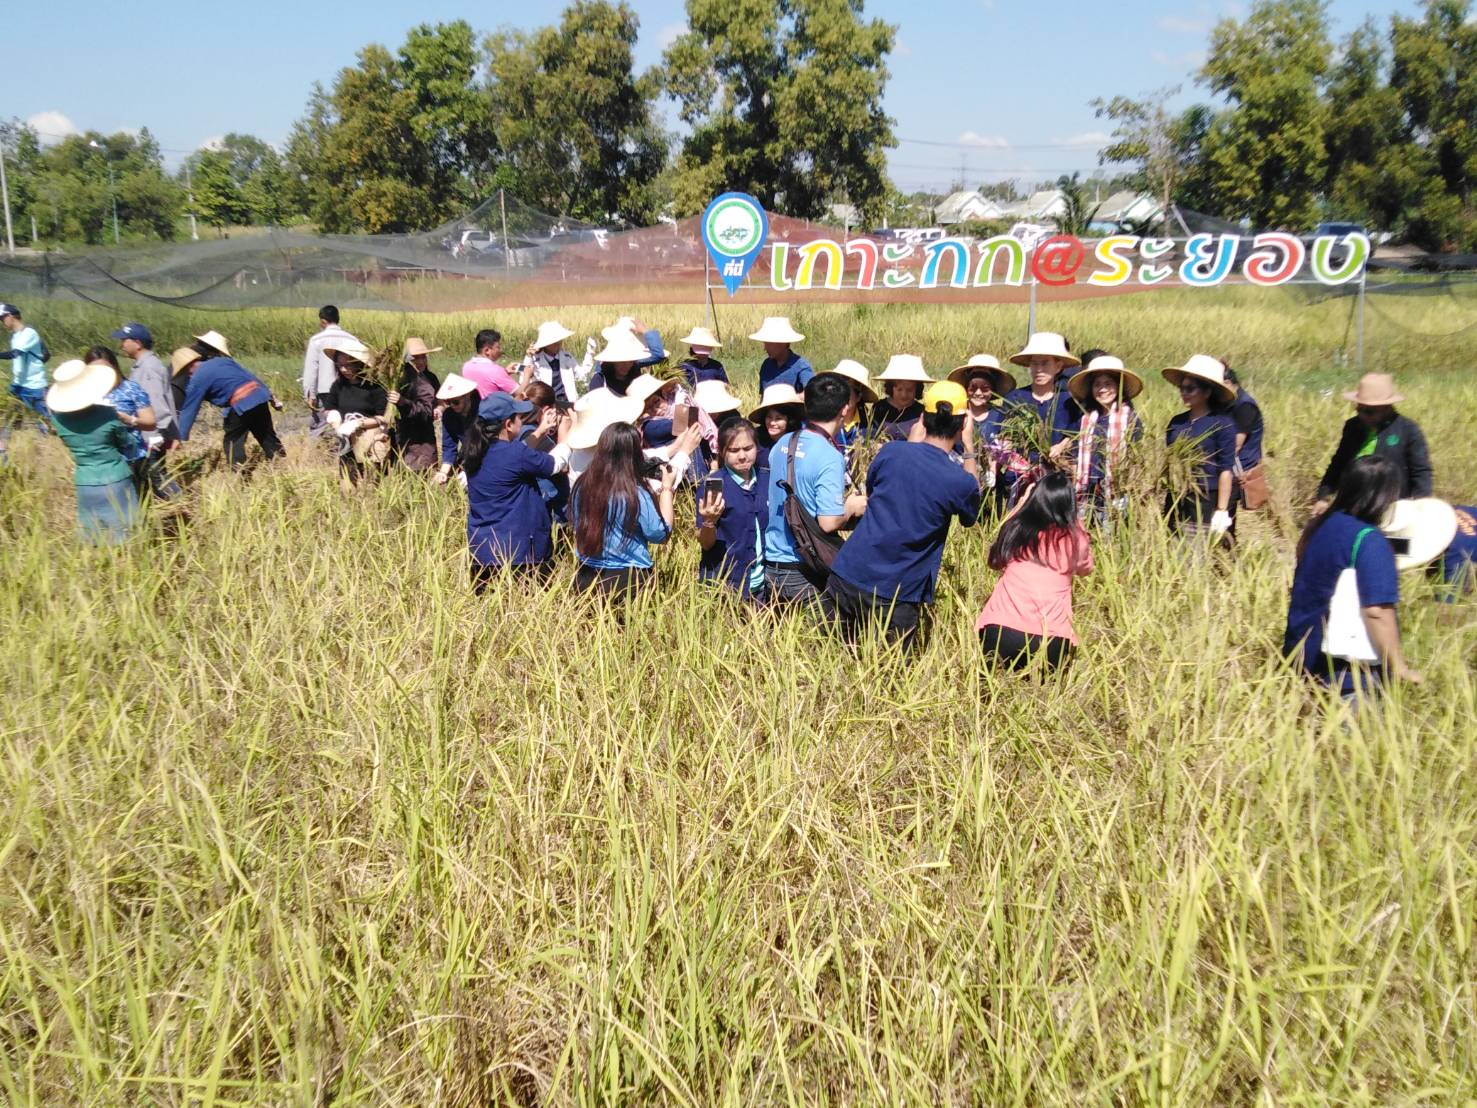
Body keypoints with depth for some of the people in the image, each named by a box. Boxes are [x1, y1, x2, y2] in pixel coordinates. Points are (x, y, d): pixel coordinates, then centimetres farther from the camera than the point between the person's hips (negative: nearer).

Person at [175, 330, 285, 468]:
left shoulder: (198, 377, 3)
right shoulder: (224, 360, 19)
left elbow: (189, 410, 5)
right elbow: (250, 376, 23)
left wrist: (181, 438, 9)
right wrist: (269, 395, 30)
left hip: (241, 404, -6)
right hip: (260, 395, 7)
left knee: (232, 442, 9)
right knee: (267, 436, 18)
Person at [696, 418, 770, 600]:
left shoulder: (768, 480, 2)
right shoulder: (712, 486, -9)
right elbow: (705, 544, -7)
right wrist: (709, 522, -27)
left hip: (762, 585, 4)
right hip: (724, 586, -4)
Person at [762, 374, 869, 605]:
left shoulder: (783, 443, 3)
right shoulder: (830, 458, -20)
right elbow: (829, 523, -24)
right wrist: (852, 507, -3)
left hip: (770, 564, 7)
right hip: (803, 574, -7)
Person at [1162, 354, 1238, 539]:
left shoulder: (1222, 424, -6)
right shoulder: (1176, 423, 9)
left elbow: (1226, 470, -8)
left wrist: (1222, 511, -12)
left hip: (1208, 503, -5)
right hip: (1177, 502, 5)